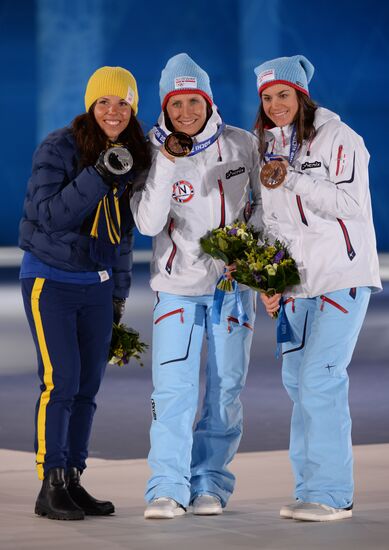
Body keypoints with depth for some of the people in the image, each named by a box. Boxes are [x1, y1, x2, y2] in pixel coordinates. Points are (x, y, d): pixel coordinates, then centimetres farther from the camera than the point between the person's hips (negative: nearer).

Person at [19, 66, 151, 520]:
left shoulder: (134, 156, 7)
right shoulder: (58, 148, -12)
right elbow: (50, 214, -21)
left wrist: (119, 290, 15)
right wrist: (99, 175, -29)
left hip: (97, 284, 6)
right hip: (50, 280, -6)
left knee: (87, 386, 5)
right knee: (60, 380, -11)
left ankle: (72, 480, 12)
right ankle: (50, 488, -7)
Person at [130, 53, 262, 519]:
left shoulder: (242, 144, -4)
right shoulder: (153, 153, -8)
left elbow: (263, 201, 9)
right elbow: (148, 223, -18)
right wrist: (166, 164, -25)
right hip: (178, 283, -1)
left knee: (226, 388, 6)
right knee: (172, 388, -10)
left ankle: (210, 483, 17)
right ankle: (168, 489, -5)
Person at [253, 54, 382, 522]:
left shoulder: (337, 138, -7)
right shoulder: (269, 149, 14)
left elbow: (351, 205, -15)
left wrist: (293, 179, -21)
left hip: (342, 277, -7)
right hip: (298, 282, 7)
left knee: (320, 379, -14)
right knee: (297, 380, 6)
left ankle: (331, 494, -10)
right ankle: (310, 486, 13)